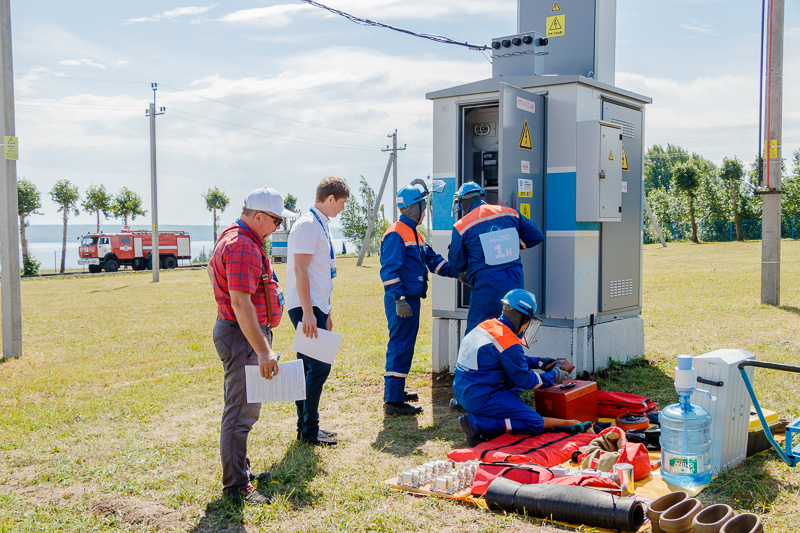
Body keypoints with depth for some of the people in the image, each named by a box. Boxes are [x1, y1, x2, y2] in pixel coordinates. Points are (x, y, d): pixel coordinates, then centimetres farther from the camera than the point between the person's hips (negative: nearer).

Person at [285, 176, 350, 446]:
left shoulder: (322, 226, 18)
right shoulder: (307, 225, -12)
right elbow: (300, 270, -19)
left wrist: (326, 312, 23)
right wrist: (308, 312, -23)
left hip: (317, 307, 10)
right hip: (306, 308, -10)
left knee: (311, 368, 12)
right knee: (319, 366, -9)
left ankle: (306, 426, 20)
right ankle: (309, 431, -1)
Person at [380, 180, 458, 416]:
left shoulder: (415, 234, 19)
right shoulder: (396, 234, -13)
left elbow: (433, 260, 20)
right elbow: (389, 270, -19)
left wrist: (455, 271, 7)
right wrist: (400, 299, -24)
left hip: (412, 299, 10)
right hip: (401, 301, -10)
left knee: (404, 345, 17)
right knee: (400, 346, -8)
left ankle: (395, 390, 29)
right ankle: (393, 401, -4)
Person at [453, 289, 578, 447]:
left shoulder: (487, 325, 8)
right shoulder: (509, 342, -19)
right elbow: (526, 380, -9)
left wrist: (539, 362, 25)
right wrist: (553, 377, 6)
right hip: (482, 397, -9)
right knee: (536, 424, -6)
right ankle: (477, 425, -13)